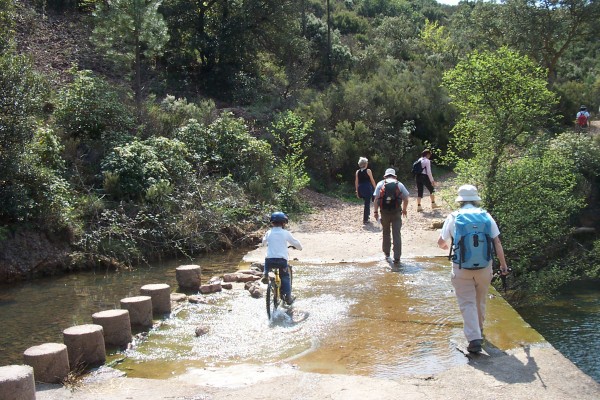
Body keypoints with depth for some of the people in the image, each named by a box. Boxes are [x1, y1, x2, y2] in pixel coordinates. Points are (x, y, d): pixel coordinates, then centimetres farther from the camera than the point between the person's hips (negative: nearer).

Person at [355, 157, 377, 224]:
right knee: (367, 204, 2)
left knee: (366, 202, 25)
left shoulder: (357, 172, 6)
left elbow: (356, 182, 8)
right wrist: (375, 188, 5)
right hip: (367, 188, -5)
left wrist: (357, 191, 14)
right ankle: (365, 219, 4)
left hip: (360, 189, 5)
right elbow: (372, 181, -4)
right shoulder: (368, 171, -6)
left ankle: (367, 215, 26)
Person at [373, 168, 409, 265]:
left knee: (386, 233, 19)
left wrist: (375, 211, 0)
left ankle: (387, 253, 30)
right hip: (396, 212, -1)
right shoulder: (399, 184, 6)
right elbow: (406, 199, 7)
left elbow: (376, 199, -5)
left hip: (384, 212, 1)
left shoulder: (380, 184, 4)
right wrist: (404, 210, 22)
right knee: (397, 235, 0)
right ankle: (397, 257, -5)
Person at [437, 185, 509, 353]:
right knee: (480, 300, 20)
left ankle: (474, 338, -7)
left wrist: (445, 246, 30)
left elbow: (441, 242, 7)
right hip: (484, 266, 2)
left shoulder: (453, 217, -2)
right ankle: (478, 330, 38)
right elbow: (497, 242, -1)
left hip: (461, 267, -2)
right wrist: (503, 264, 5)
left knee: (467, 303, 3)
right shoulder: (486, 216, 1)